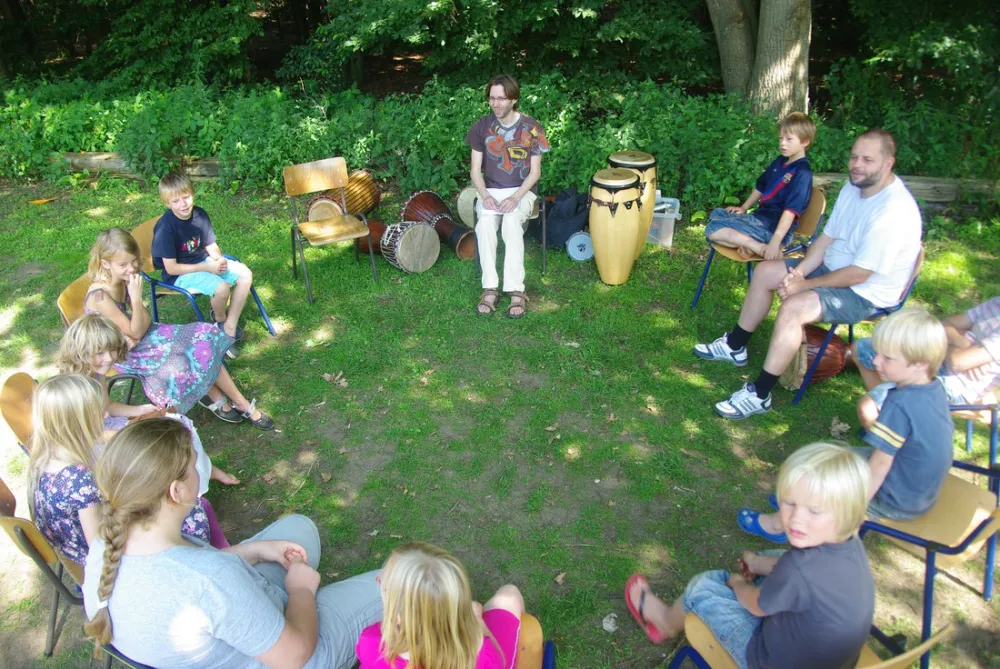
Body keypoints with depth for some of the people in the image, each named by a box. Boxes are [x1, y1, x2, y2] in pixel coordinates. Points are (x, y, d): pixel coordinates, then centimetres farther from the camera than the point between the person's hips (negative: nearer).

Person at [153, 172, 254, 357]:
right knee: (221, 287, -30)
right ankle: (220, 319, 5)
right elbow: (171, 268, -21)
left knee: (245, 274, -9)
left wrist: (219, 260, -18)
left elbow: (211, 246, 6)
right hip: (179, 274, -7)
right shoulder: (165, 227, -23)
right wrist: (208, 268, -22)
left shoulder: (199, 214, -5)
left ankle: (230, 326, -4)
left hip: (203, 261, 7)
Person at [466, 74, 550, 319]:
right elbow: (475, 170, 2)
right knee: (485, 222, -32)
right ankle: (489, 287, -27)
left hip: (522, 191, -2)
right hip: (491, 190, 2)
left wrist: (515, 198, -20)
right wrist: (484, 195, -18)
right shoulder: (482, 126, 0)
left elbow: (535, 171, -4)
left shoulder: (531, 128, -5)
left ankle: (516, 290, -31)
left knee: (511, 222, -34)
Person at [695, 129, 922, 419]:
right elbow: (827, 237, 4)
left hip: (865, 293, -9)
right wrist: (798, 272, -11)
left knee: (793, 307, -32)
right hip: (833, 267, 10)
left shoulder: (894, 212, -29)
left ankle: (759, 395, -22)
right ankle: (735, 346, 18)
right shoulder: (855, 186, 0)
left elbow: (858, 275, -28)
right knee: (765, 272, 5)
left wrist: (803, 284, -19)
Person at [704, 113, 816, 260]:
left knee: (712, 230, -17)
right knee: (717, 214, 19)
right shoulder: (779, 162, 12)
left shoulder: (802, 172, -16)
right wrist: (743, 208, 22)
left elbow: (791, 210, -24)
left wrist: (775, 241, -31)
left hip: (773, 228, -10)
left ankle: (762, 249, -21)